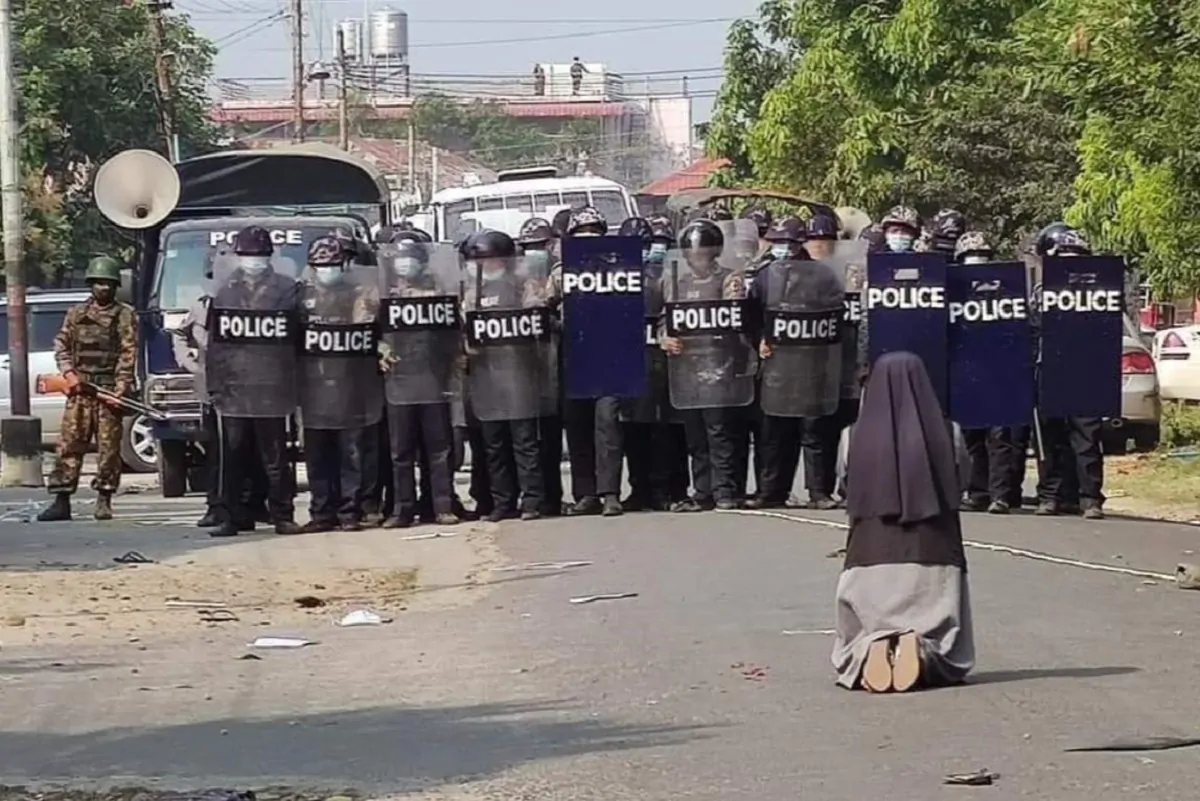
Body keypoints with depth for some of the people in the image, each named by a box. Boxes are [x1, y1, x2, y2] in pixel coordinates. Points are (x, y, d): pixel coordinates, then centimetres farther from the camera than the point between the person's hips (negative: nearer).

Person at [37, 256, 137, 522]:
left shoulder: (125, 316, 4)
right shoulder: (76, 314, 15)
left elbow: (128, 354, -2)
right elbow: (61, 345, 13)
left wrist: (120, 389, -12)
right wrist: (68, 373, -5)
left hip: (109, 389, -2)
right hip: (79, 389, 2)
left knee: (109, 446, -1)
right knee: (69, 443, -3)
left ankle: (104, 500, 7)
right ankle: (61, 501, -3)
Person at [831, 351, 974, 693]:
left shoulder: (853, 438, -3)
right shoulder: (948, 435, -3)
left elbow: (847, 493, 8)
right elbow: (959, 487, 10)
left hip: (870, 561, 0)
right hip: (933, 560, 0)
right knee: (945, 659, 14)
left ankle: (869, 653, -19)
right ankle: (923, 651, -20)